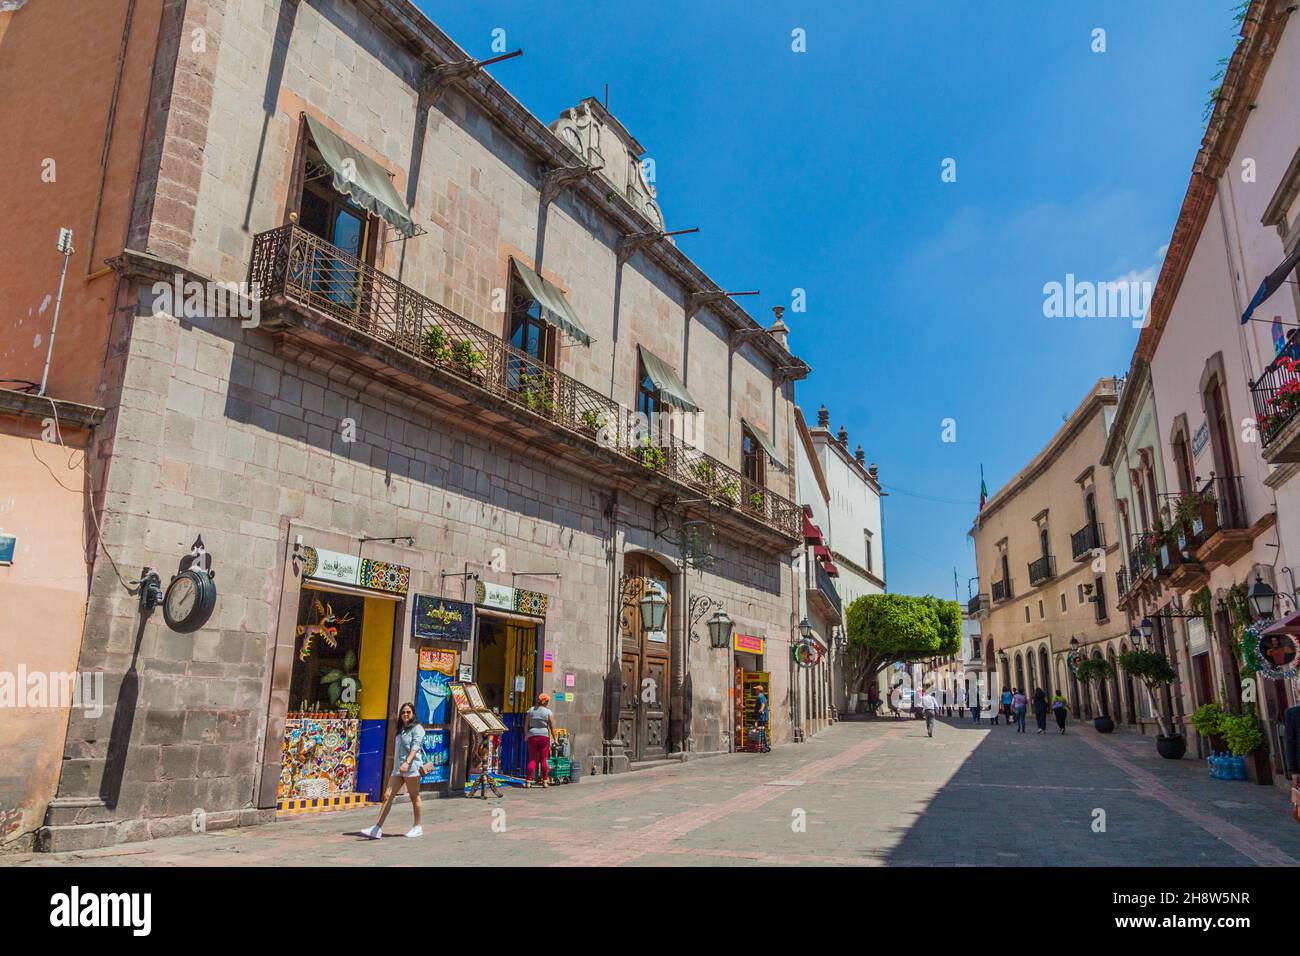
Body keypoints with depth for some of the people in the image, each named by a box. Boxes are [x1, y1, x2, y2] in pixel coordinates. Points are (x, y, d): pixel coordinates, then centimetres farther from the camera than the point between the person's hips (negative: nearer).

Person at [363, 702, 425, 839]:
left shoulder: (417, 728, -4)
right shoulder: (401, 730, 19)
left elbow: (415, 747, -18)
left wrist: (407, 762, -31)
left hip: (411, 767, -7)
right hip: (397, 768, 7)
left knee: (414, 797, 3)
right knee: (387, 796, -1)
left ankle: (418, 827, 15)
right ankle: (377, 829, -3)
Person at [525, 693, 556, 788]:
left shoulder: (530, 710, 6)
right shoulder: (548, 712, -1)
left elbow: (526, 725, 8)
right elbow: (552, 727, -3)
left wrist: (526, 735, 21)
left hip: (532, 736, 2)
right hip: (544, 736, -2)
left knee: (532, 760, 4)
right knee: (543, 760, 5)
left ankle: (529, 781, -2)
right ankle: (545, 781, 8)